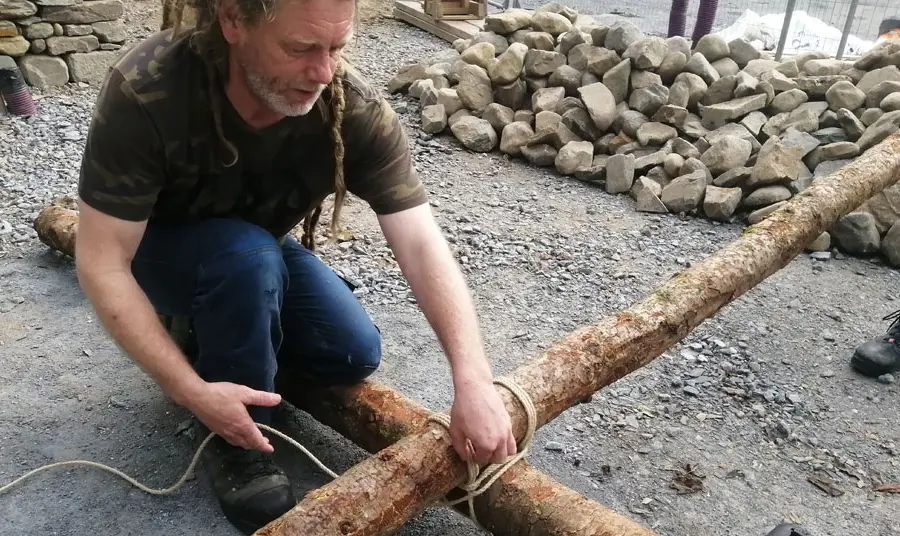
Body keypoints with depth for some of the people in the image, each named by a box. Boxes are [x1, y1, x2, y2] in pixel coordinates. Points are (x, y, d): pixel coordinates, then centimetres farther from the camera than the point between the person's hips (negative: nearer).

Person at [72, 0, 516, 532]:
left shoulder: (359, 110, -29)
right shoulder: (144, 91, -35)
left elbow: (421, 244, -34)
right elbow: (101, 262, -30)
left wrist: (473, 380, -44)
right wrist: (192, 390, -35)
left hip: (263, 250, 3)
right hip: (159, 251, -3)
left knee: (354, 354, -14)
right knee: (249, 254, -35)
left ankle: (219, 339, 13)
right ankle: (235, 444, -12)